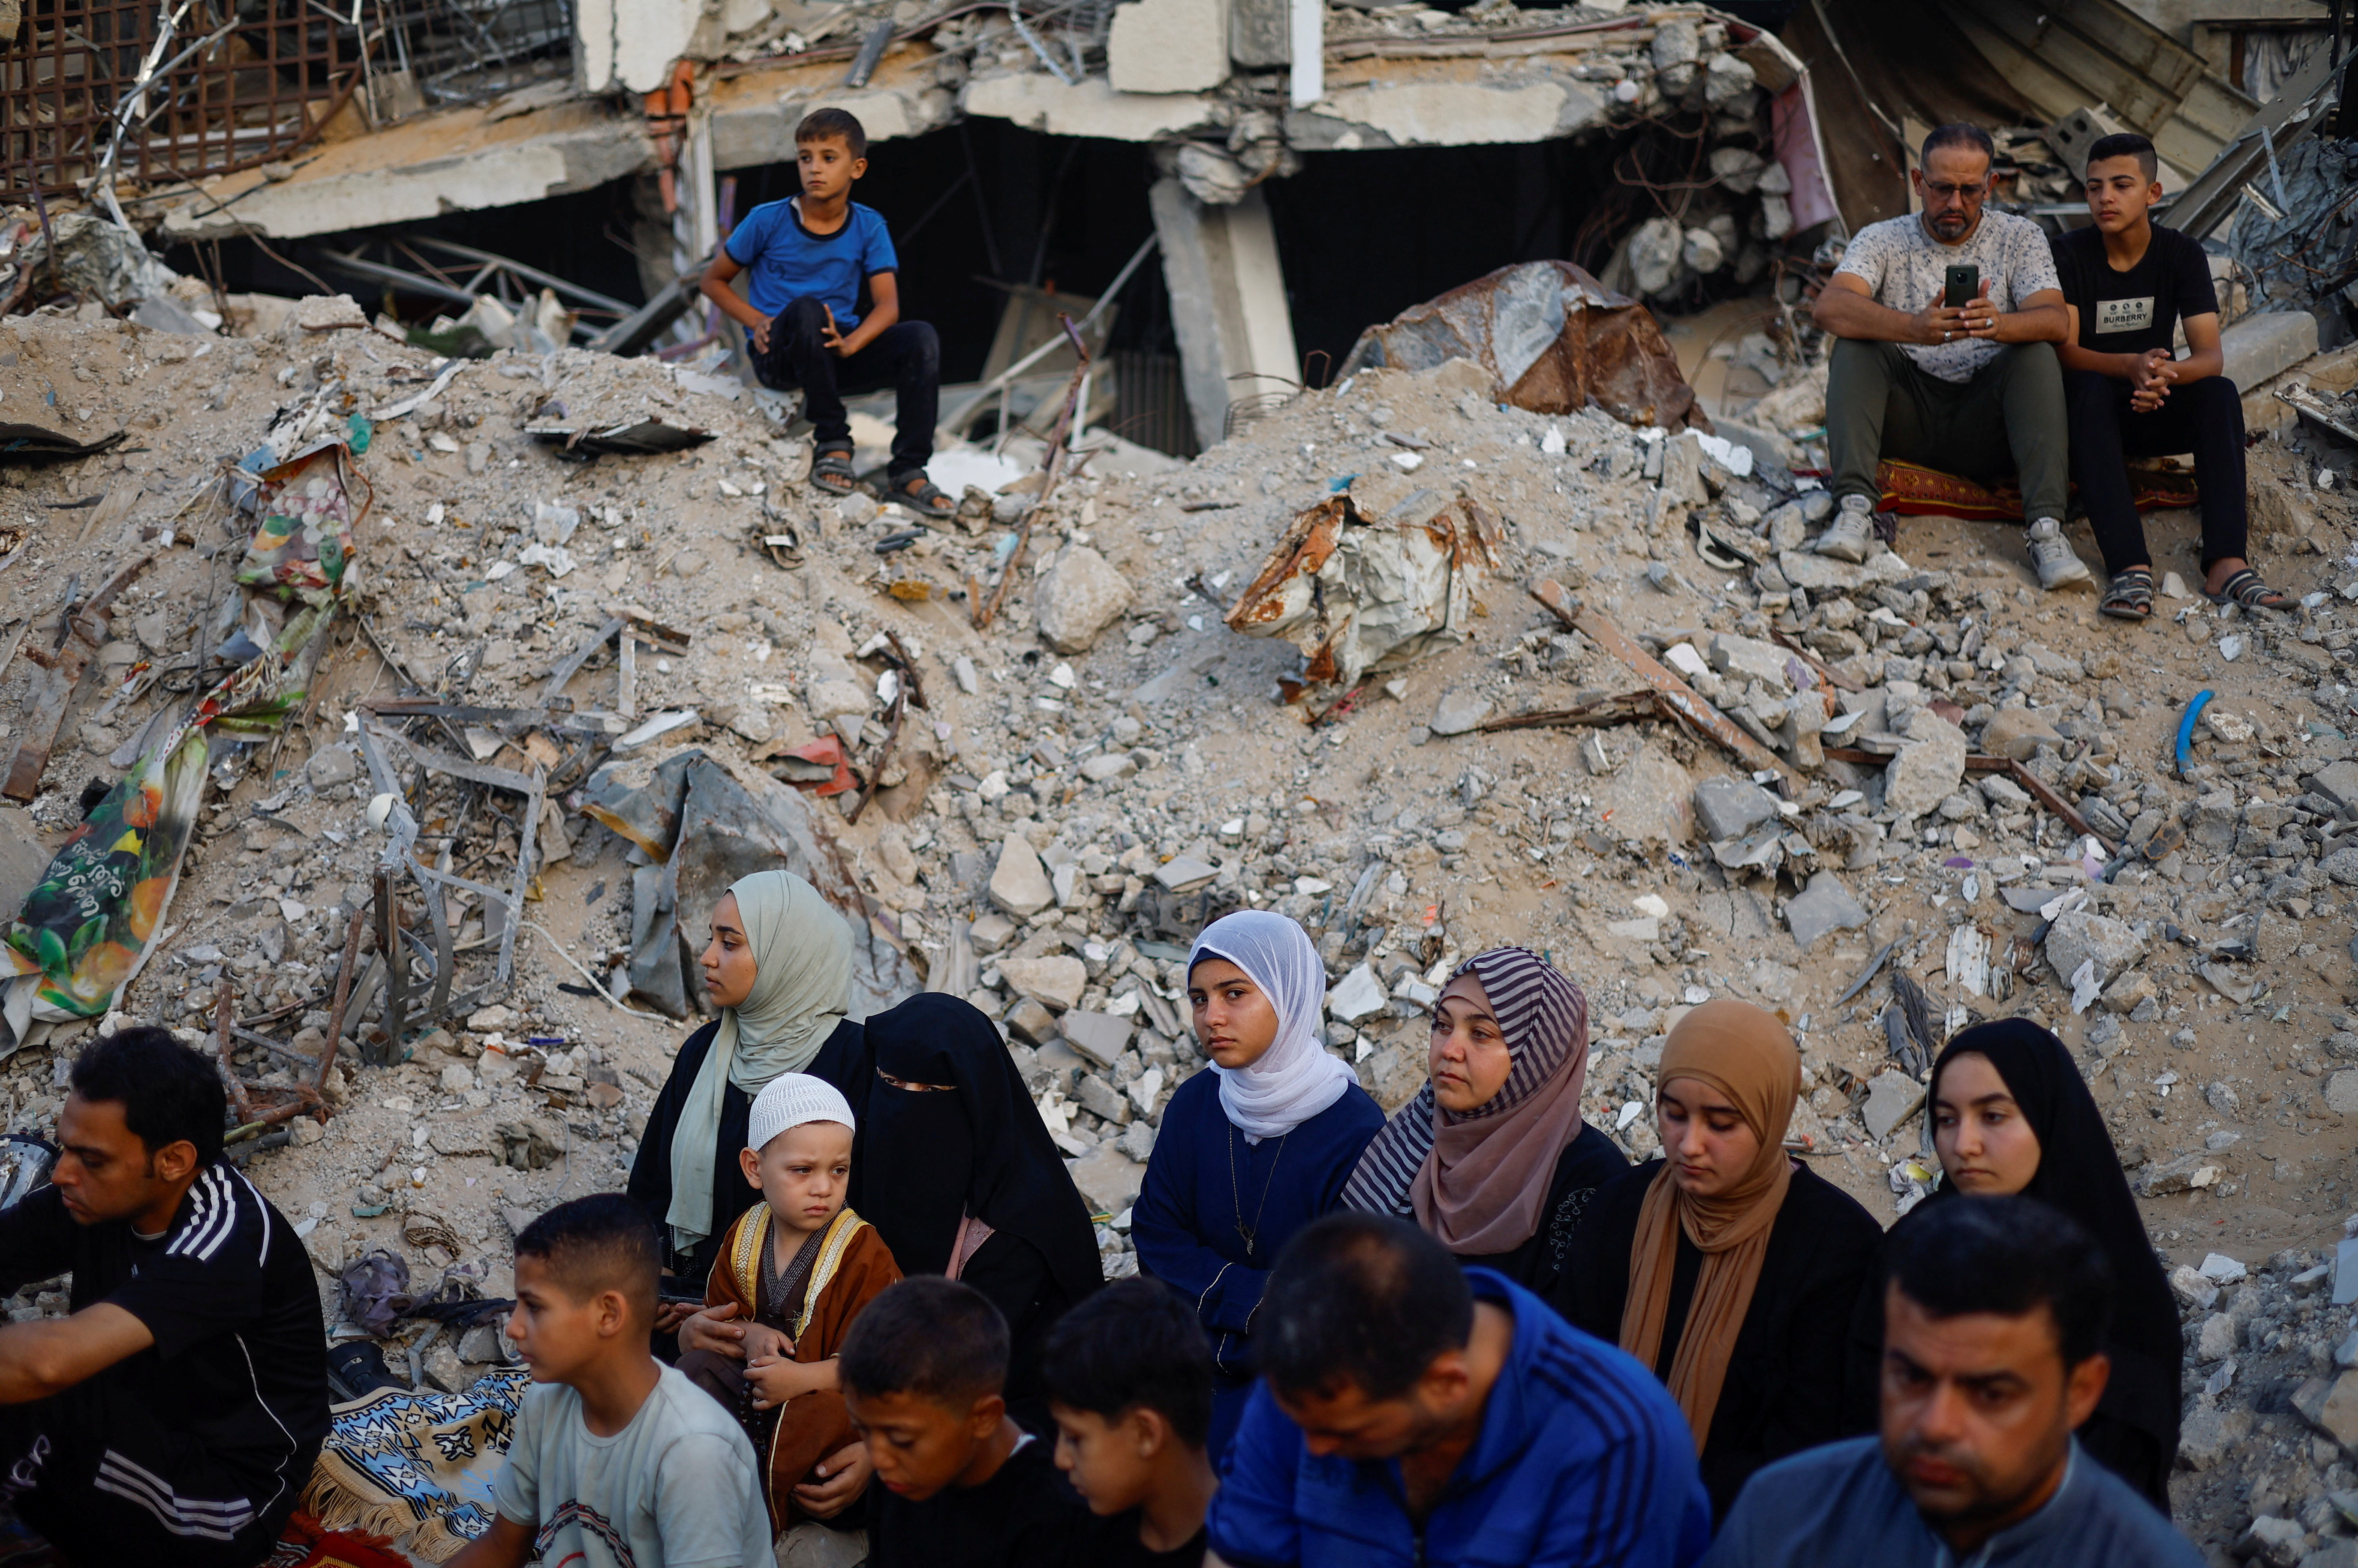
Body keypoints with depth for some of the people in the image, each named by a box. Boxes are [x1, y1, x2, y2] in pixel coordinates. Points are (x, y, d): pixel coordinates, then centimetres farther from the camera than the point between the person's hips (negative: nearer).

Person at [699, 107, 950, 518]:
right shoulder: (768, 222, -4)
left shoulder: (869, 228, 1)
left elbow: (888, 307, -6)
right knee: (806, 308, -38)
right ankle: (833, 439, -25)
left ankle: (908, 472, -22)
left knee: (921, 338, -23)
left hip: (837, 352, 3)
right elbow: (714, 280, 6)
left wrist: (849, 344, -26)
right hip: (780, 354, -3)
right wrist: (757, 322, -11)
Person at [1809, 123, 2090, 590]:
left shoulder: (2021, 238, 5)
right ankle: (1855, 510, -37)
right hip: (1906, 420, 0)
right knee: (1854, 346, -22)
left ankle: (2047, 528, -37)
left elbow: (2054, 321, -12)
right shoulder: (1883, 240, 3)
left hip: (1984, 429, 0)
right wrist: (1913, 328, -37)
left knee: (2037, 356, -25)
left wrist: (2000, 324, -37)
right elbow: (1829, 307, -18)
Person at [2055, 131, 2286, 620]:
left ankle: (2226, 564, -42)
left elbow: (2210, 355, -13)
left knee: (2221, 393, -27)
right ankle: (2130, 569, -51)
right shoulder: (2069, 254, -8)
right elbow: (2064, 350, -20)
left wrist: (2168, 373, -38)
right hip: (2090, 413, -2)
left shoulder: (2182, 254, -3)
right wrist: (2131, 366, -40)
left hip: (2156, 414, 2)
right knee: (2090, 388, -35)